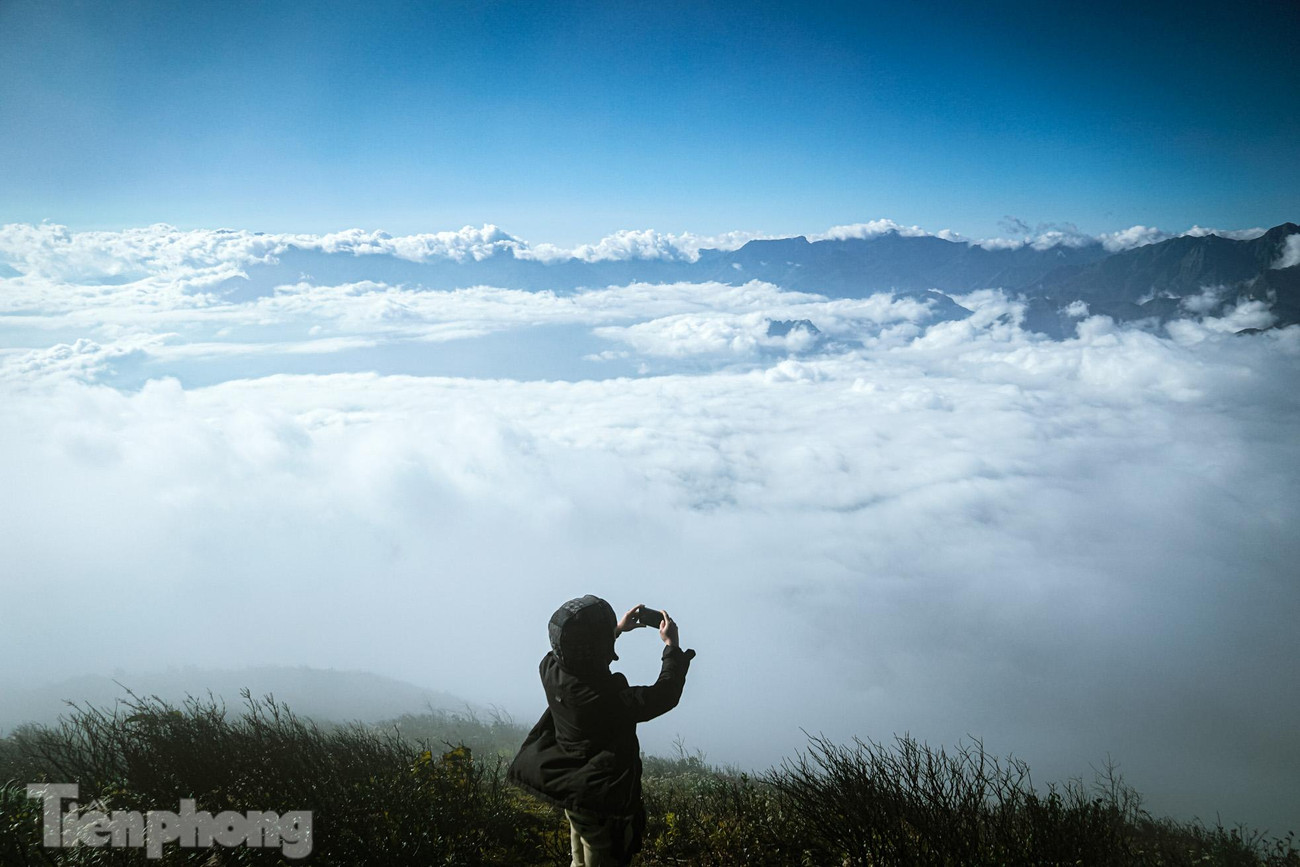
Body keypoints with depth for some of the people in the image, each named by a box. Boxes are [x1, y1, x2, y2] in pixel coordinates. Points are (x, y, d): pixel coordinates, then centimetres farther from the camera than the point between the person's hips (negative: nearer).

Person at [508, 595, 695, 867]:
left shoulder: (551, 671, -16)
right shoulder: (608, 697, -36)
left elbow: (579, 661, 10)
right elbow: (664, 696, -21)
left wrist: (618, 628, 12)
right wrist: (671, 645, -10)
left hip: (569, 789, 7)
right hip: (602, 799, -7)